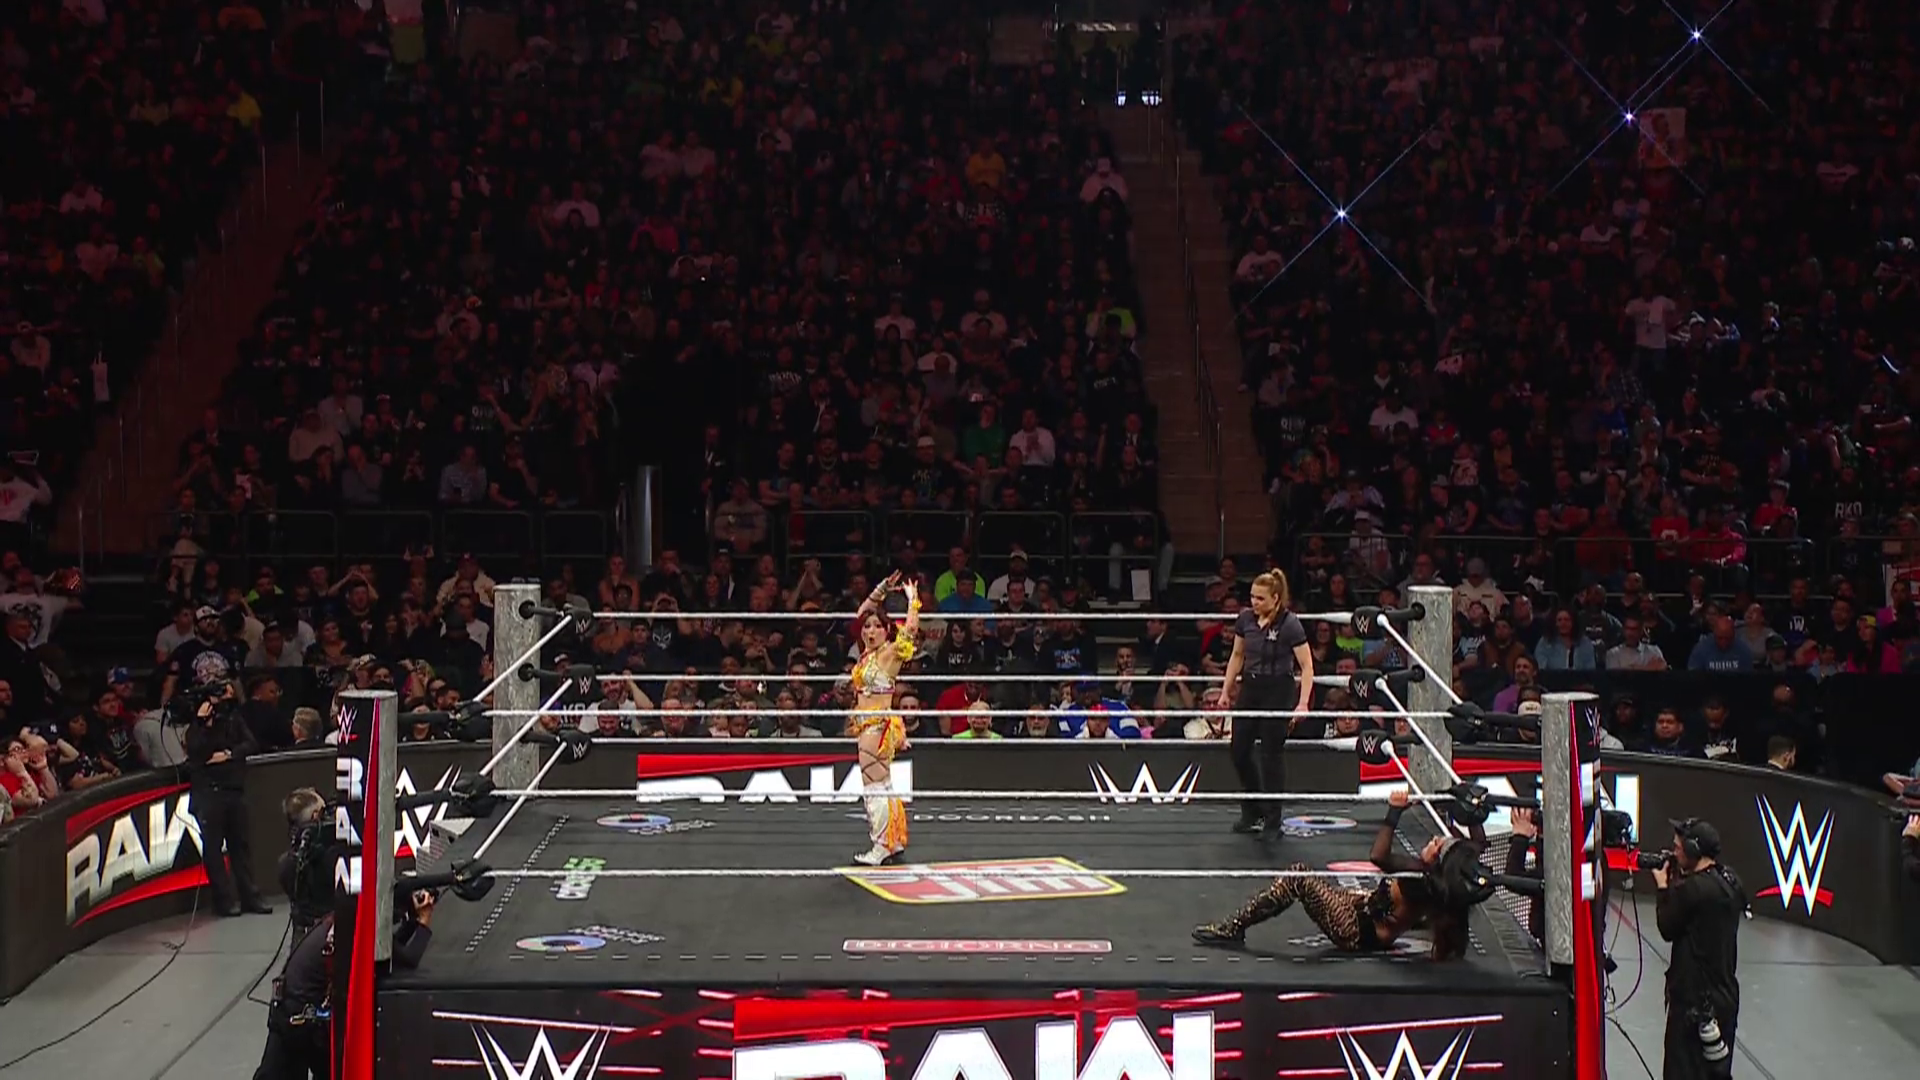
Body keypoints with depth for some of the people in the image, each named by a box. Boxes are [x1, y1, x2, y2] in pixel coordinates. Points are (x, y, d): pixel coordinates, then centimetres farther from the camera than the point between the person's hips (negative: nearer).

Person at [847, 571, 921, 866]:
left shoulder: (890, 653, -9)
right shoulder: (867, 652, 11)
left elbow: (911, 628, -19)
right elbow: (862, 614, 22)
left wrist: (912, 598, -6)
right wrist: (882, 590, 18)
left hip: (879, 725, -8)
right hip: (865, 725, 8)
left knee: (875, 786, -9)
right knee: (883, 786, 12)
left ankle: (881, 847, -7)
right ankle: (895, 843, 18)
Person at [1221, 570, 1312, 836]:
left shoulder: (1289, 624, -15)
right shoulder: (1246, 619, 0)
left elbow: (1307, 667, -13)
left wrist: (1302, 703, -21)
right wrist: (1227, 691, 13)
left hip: (1278, 690, -6)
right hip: (1250, 687, 6)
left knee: (1272, 753, -1)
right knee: (1239, 749, 6)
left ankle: (1272, 821, 10)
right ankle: (1252, 812, 25)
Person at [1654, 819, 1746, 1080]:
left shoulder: (1692, 889, -20)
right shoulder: (1731, 883, 6)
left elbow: (1668, 929, -9)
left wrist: (1663, 887, 2)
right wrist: (1677, 884, 9)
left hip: (1694, 999, -8)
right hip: (1725, 994, 8)